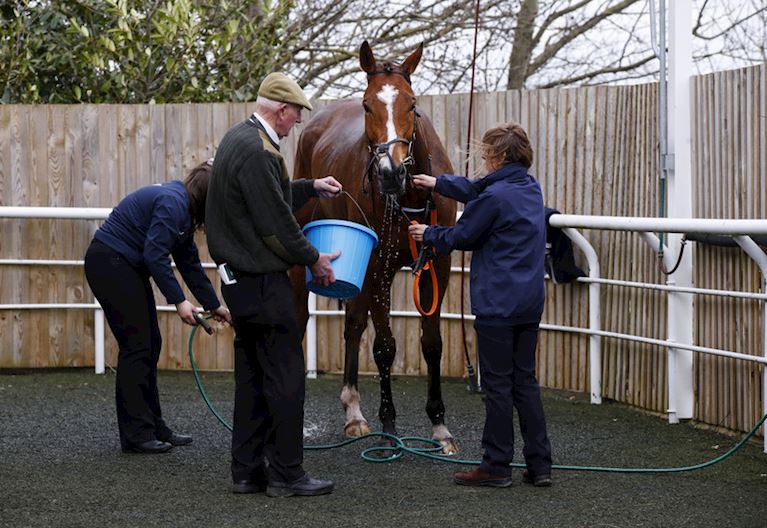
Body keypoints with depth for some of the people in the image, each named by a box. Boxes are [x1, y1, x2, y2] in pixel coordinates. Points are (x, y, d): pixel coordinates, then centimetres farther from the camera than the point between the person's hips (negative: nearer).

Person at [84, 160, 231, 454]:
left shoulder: (183, 208, 13)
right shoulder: (172, 202, -18)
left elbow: (189, 264, 18)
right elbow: (155, 255, -24)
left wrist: (214, 305, 19)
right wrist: (178, 301, -21)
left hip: (127, 266, 10)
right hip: (109, 263, -10)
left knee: (150, 345, 10)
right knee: (136, 346, -8)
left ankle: (154, 428, 15)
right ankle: (135, 434, -4)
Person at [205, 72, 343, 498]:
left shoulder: (238, 138, 13)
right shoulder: (257, 151, -20)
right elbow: (276, 223, -20)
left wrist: (312, 188, 26)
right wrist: (313, 259, -8)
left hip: (241, 278, 11)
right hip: (263, 282, -11)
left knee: (252, 375, 13)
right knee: (285, 375, -4)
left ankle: (247, 470, 17)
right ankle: (286, 474, 0)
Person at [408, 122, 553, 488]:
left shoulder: (495, 196, -17)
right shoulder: (531, 188, 10)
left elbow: (461, 237, -5)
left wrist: (427, 235, 14)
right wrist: (438, 183, 35)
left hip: (497, 303, -8)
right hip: (530, 303, 8)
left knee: (497, 384, -1)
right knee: (525, 381, 12)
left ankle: (497, 466, 4)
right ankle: (539, 464, 12)